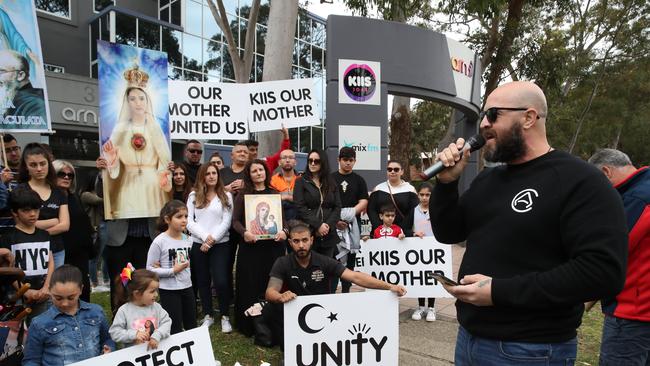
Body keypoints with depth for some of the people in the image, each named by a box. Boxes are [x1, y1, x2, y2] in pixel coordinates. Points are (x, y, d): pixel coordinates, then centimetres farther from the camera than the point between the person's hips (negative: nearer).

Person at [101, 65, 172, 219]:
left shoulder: (155, 127, 2)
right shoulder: (121, 129, 4)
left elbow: (164, 160, -2)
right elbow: (114, 167, 2)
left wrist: (164, 178, -20)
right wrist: (111, 159, -19)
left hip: (153, 186, 0)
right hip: (129, 187, 0)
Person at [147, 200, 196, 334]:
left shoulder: (187, 240, 1)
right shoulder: (159, 242, -14)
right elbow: (150, 269, -12)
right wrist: (173, 271, -19)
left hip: (187, 287, 6)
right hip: (169, 290, -5)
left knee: (192, 327, 15)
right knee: (175, 330, 3)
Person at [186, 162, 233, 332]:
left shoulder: (226, 196, 4)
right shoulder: (193, 196, 8)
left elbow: (226, 222, -3)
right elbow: (189, 221, 0)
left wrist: (212, 239, -12)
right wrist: (205, 236, -12)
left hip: (221, 244, -2)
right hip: (198, 244, 2)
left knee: (221, 281, -9)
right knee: (203, 281, 10)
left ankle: (225, 316, 8)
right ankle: (208, 315, 25)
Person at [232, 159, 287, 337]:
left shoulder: (275, 194, 13)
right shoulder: (242, 196, 6)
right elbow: (236, 221, 0)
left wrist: (284, 231, -11)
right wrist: (244, 232, -19)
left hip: (273, 244, 2)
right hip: (250, 245, -2)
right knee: (250, 285, 2)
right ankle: (248, 326, 15)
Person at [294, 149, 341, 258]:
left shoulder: (332, 183, 13)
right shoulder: (301, 182, 3)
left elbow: (337, 207, 7)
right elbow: (300, 208, -7)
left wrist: (329, 225, -9)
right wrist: (318, 225, -14)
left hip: (329, 235, 3)